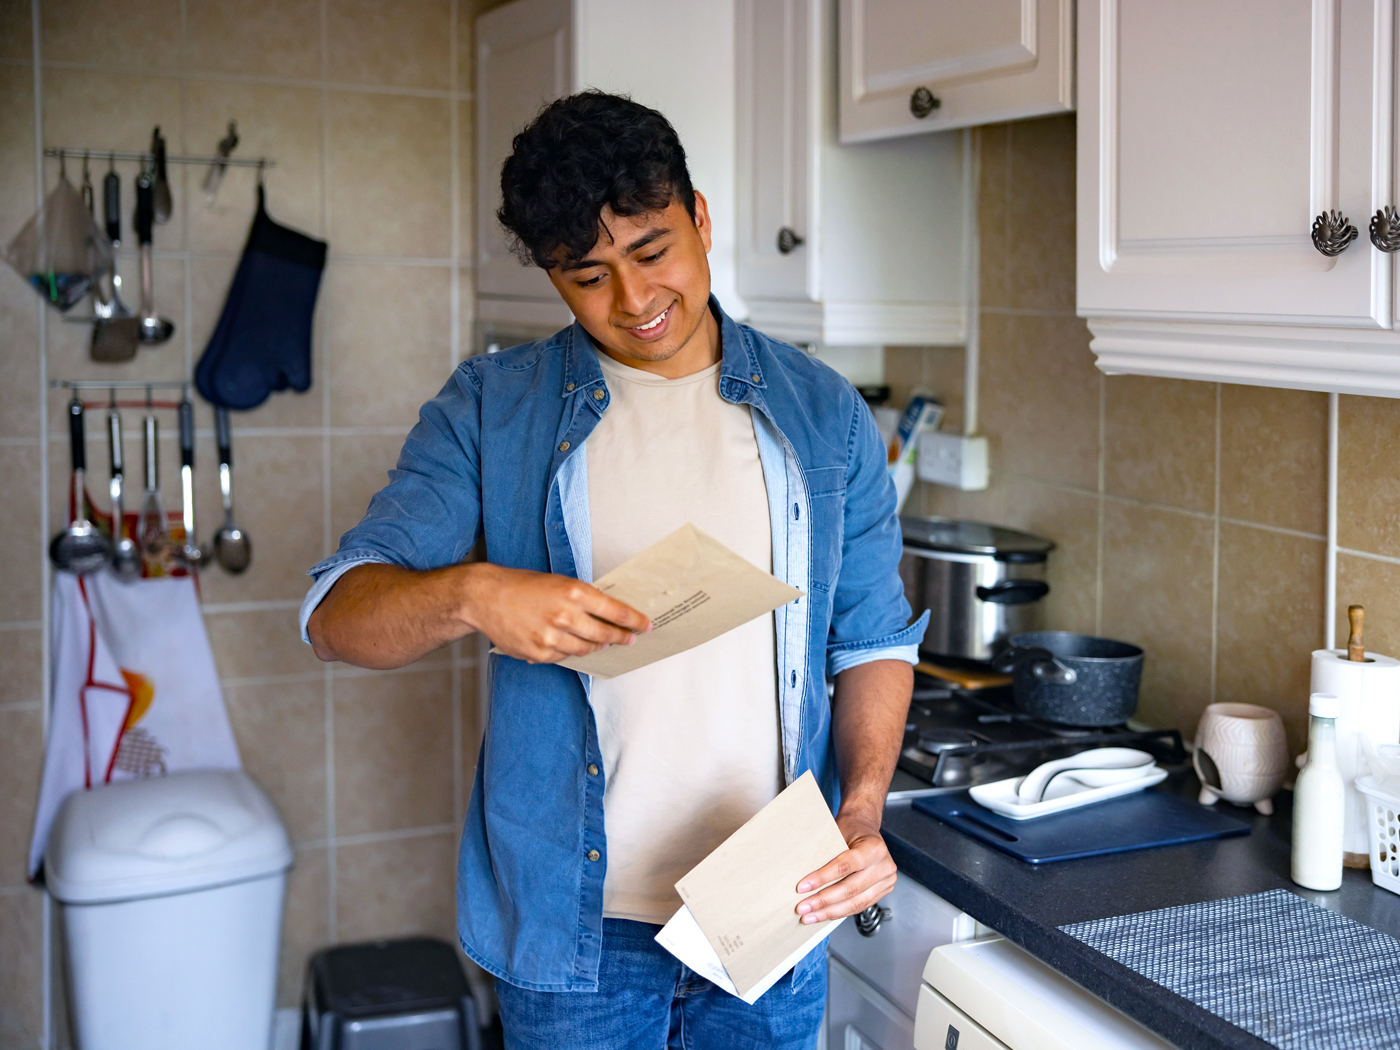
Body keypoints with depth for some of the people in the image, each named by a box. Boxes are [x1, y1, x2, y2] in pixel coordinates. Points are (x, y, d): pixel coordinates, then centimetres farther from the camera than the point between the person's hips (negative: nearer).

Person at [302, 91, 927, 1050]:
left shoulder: (824, 414, 3)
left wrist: (863, 813, -9)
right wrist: (471, 595, -27)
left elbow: (873, 642, 8)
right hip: (573, 921, -1)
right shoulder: (492, 411, -2)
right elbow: (336, 615, -6)